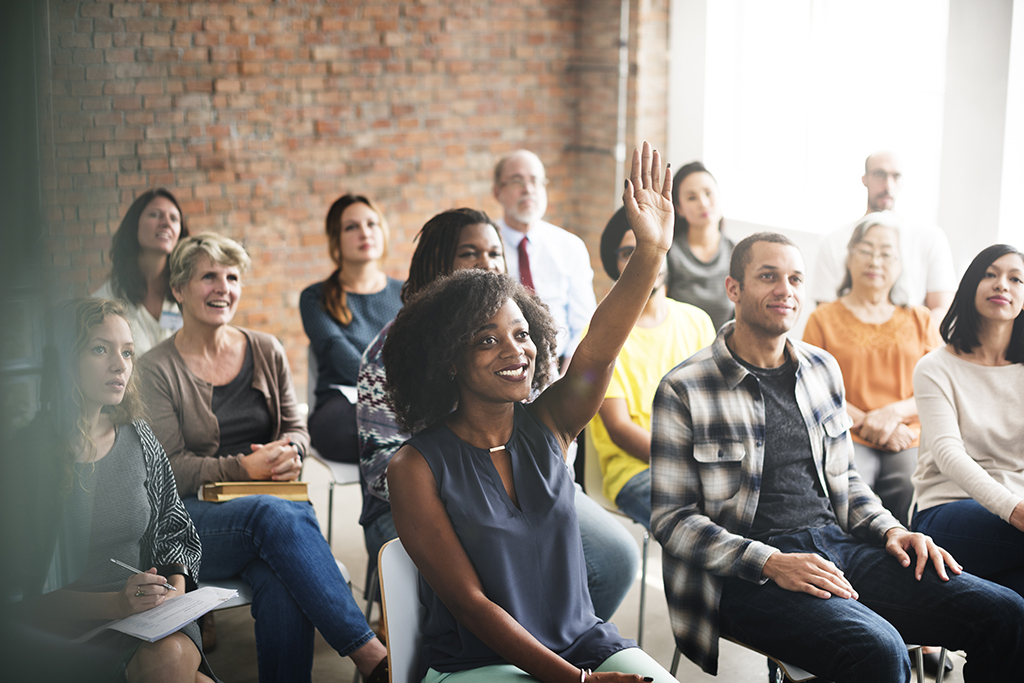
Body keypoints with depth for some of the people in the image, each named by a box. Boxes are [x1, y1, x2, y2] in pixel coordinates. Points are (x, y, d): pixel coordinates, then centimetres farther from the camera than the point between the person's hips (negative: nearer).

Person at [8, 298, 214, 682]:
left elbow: (174, 531, 18)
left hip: (147, 617, 4)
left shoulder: (139, 441, 6)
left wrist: (176, 588, -2)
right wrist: (113, 604, -21)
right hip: (60, 631, -4)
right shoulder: (27, 455, -9)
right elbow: (21, 595, -10)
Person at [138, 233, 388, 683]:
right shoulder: (157, 369, 1)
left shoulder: (266, 351, 13)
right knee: (277, 515, -36)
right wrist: (244, 469, -18)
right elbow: (171, 469, -4)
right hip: (190, 518, -3)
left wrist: (290, 450, -6)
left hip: (272, 504, 3)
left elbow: (296, 427, 20)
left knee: (282, 583, -35)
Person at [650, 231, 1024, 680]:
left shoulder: (822, 369, 15)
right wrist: (771, 564, -19)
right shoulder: (684, 390, -5)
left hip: (838, 545, 6)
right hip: (747, 573, -6)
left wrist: (890, 530, 4)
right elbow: (671, 518, -7)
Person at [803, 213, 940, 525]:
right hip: (846, 439, -2)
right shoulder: (824, 318, 15)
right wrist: (867, 423, -7)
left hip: (911, 443, 2)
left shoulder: (920, 320, 21)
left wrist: (894, 412, -7)